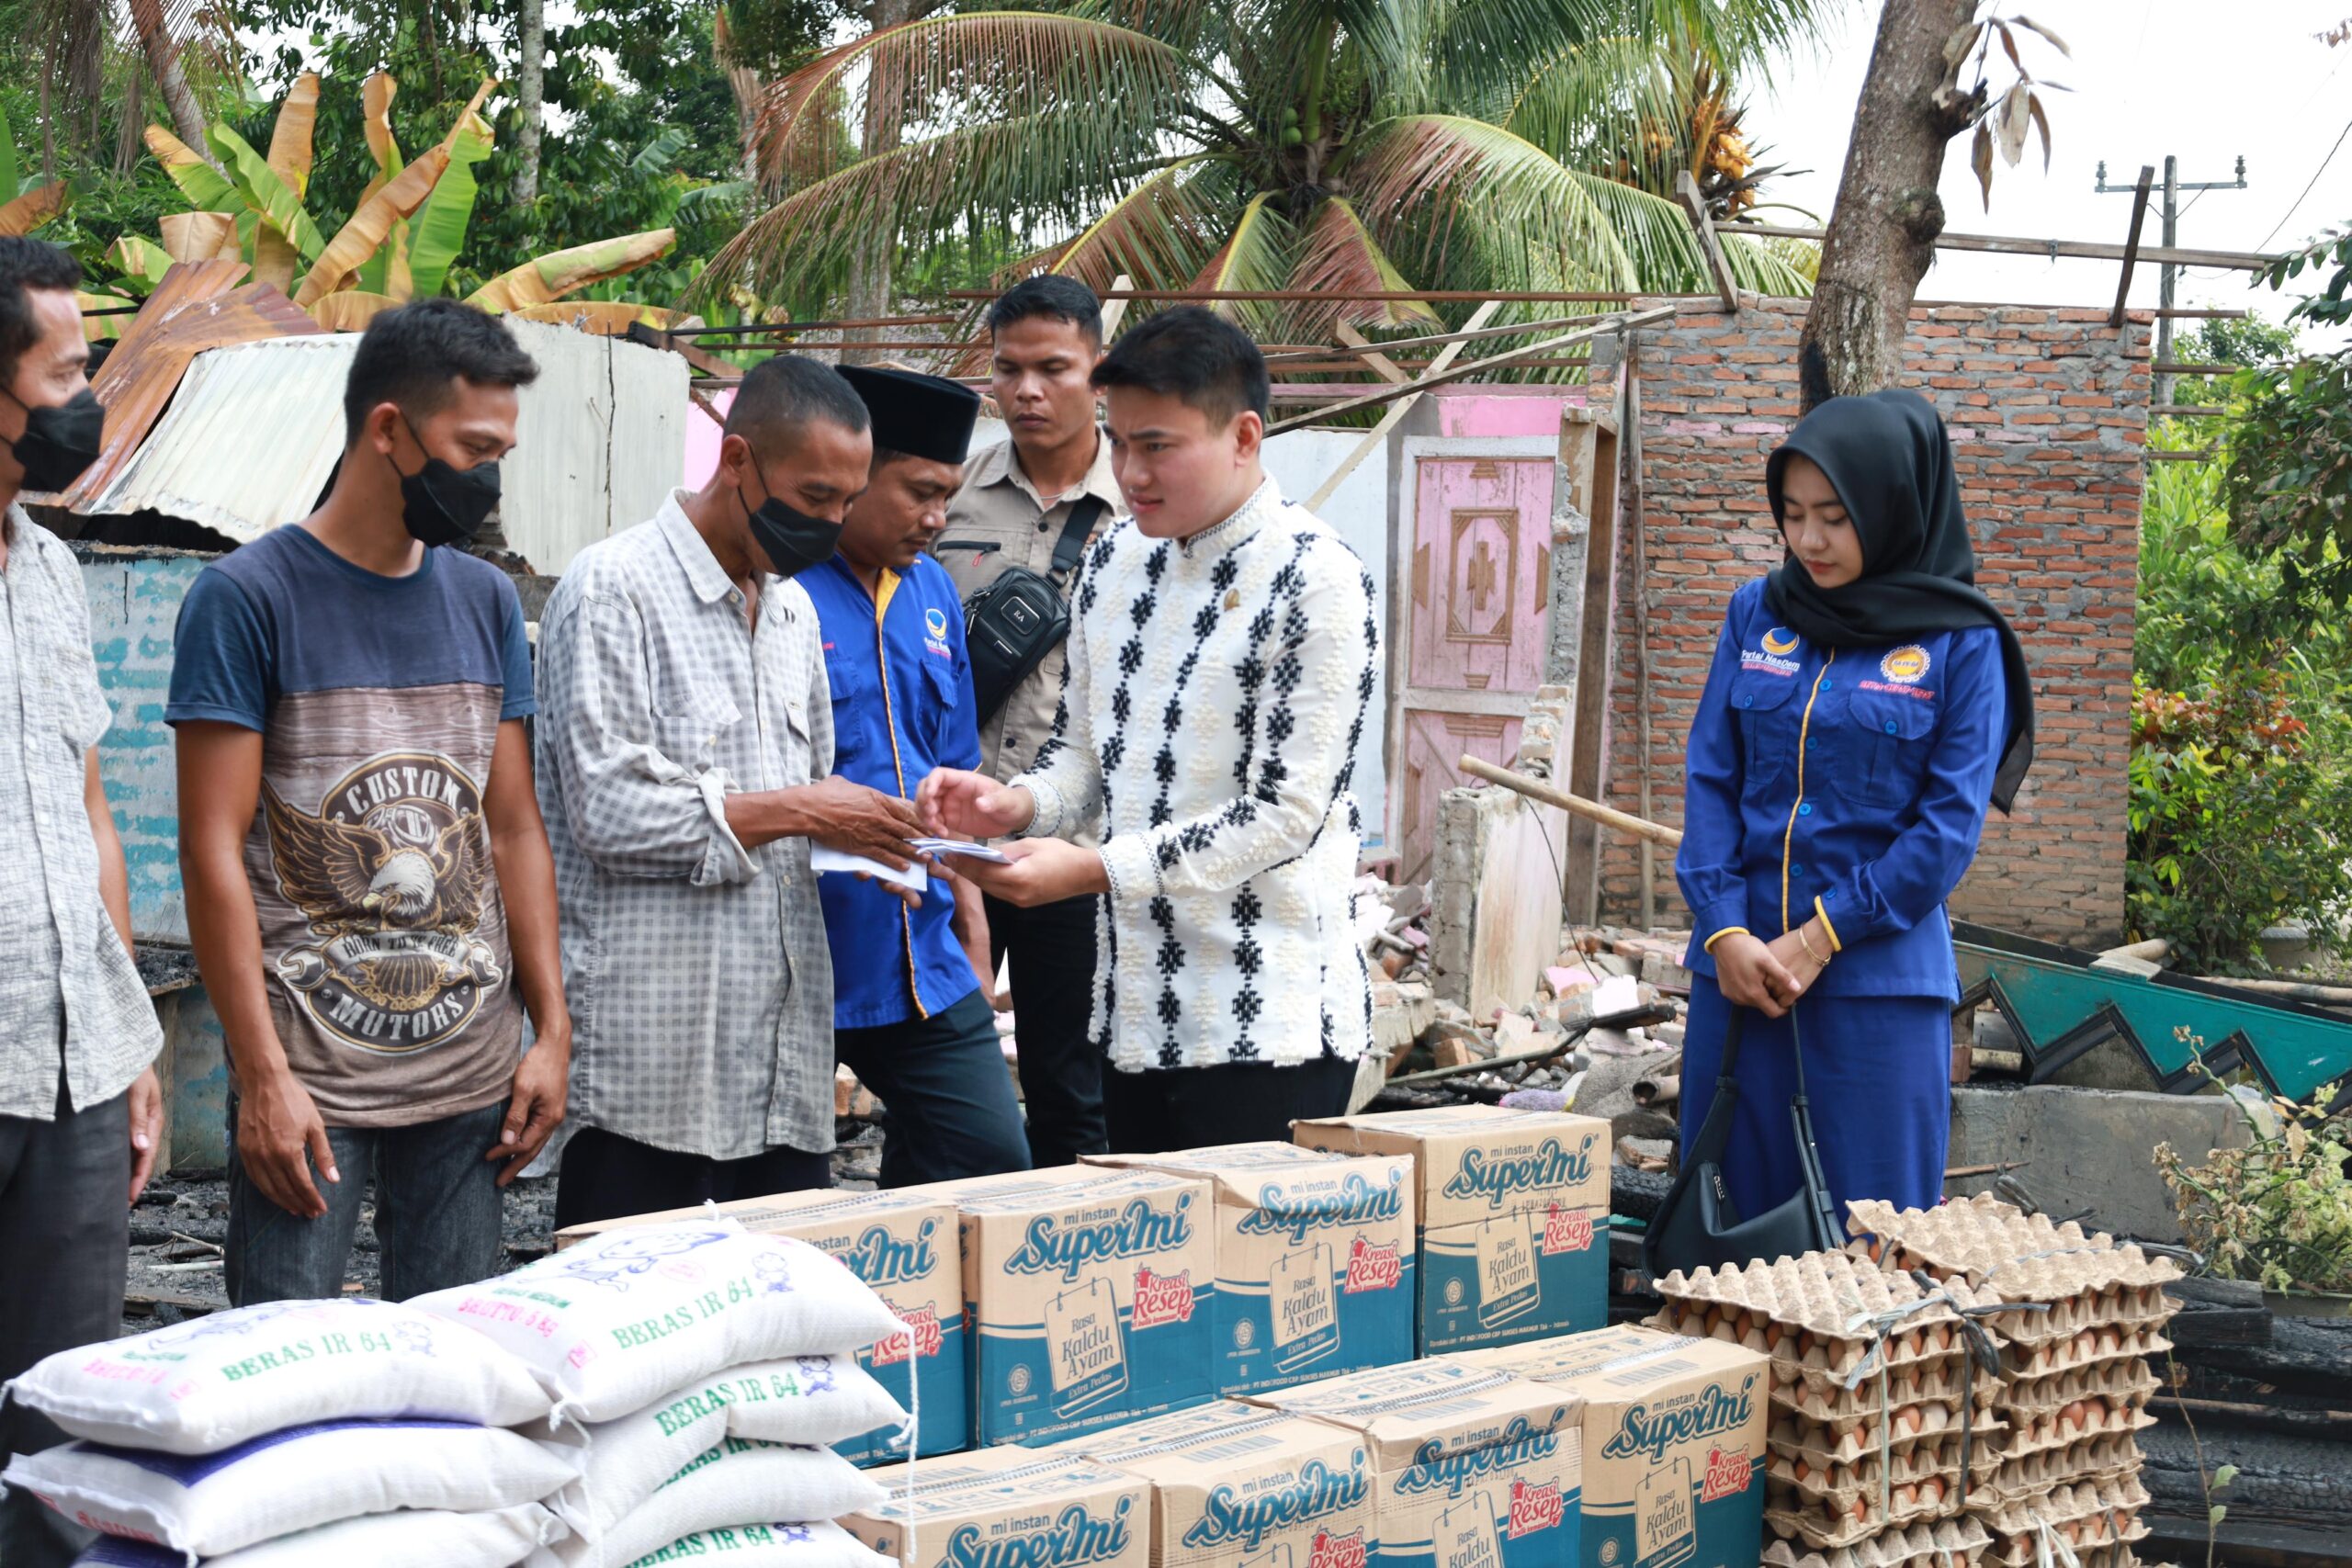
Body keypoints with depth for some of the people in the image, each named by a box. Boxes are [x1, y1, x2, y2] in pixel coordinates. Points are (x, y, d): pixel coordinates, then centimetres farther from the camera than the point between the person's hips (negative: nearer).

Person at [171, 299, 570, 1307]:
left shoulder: (487, 601, 11)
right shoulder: (246, 598, -6)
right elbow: (213, 853, -10)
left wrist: (553, 1029, 7)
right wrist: (263, 1077, -14)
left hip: (472, 1070, 5)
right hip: (307, 1070, -5)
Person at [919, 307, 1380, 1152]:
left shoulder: (1317, 584, -13)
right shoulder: (1114, 561, 11)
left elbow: (1286, 813, -16)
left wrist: (1097, 869, -21)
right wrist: (1018, 804, -3)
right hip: (1135, 1012, 7)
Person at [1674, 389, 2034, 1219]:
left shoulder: (1960, 643, -2)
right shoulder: (1757, 614, 7)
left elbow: (1950, 823, -6)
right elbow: (1710, 778, 5)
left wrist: (1821, 938, -12)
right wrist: (1724, 931, -8)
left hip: (1877, 973, -3)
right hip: (1738, 963, 3)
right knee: (1728, 1215, 8)